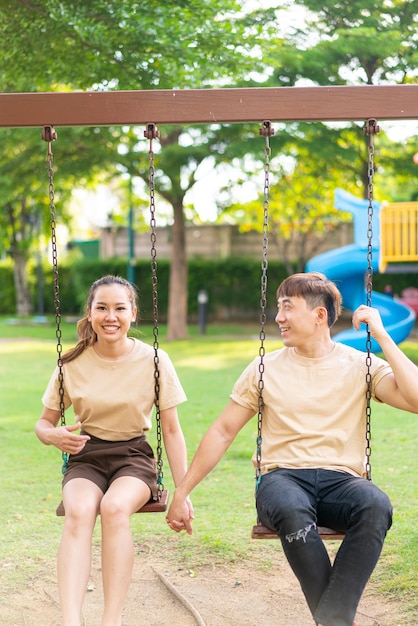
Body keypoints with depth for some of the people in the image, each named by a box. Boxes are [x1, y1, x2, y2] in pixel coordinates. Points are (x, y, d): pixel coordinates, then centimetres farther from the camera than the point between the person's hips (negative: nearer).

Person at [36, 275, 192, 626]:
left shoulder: (153, 361, -4)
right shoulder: (73, 363, -1)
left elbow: (171, 430, 2)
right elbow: (44, 422, 8)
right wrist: (54, 436, -17)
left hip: (134, 456, -1)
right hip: (86, 457, 1)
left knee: (115, 507, -35)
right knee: (79, 511, -33)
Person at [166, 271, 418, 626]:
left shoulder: (360, 367, 7)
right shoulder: (266, 369, 12)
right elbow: (223, 432, 15)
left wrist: (382, 337, -7)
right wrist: (182, 493, 13)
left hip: (340, 479, 0)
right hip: (283, 477, 1)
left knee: (376, 505, -37)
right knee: (291, 509, -38)